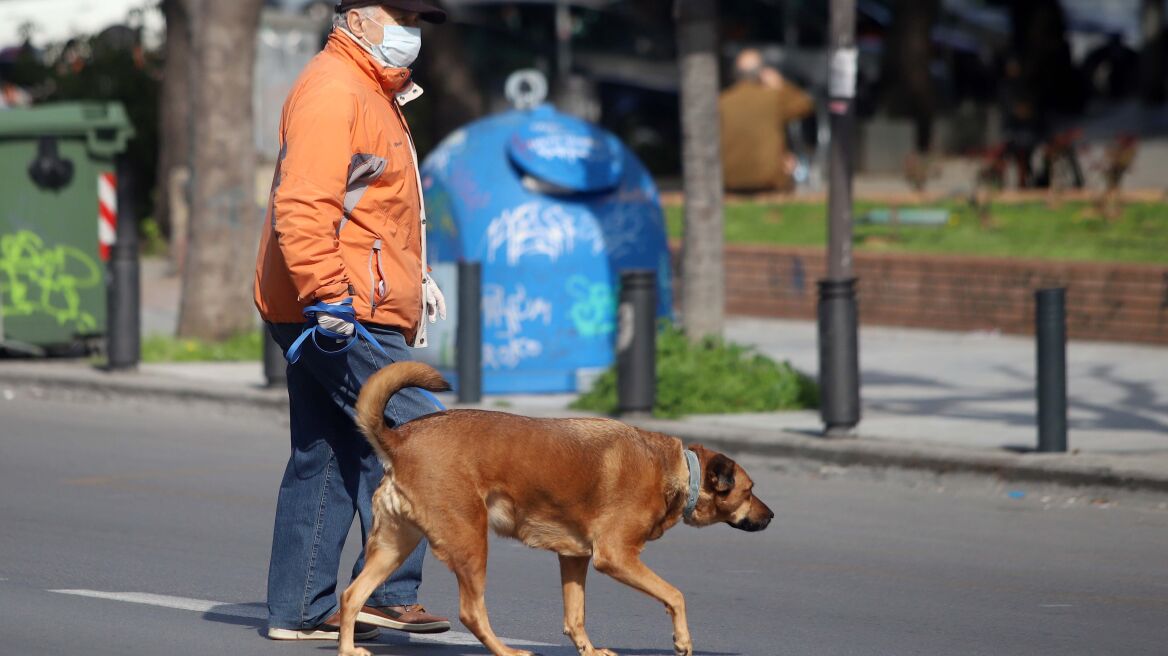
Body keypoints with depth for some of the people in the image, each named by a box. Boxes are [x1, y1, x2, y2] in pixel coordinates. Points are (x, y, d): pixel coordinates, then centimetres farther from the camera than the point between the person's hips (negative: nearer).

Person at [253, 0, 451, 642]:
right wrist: (328, 294, -29)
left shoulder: (373, 94, 23)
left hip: (336, 315, 11)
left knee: (325, 461, 10)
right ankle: (389, 592, -7)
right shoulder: (331, 92, -13)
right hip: (342, 319, -11)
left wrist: (415, 277, 31)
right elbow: (304, 208, -23)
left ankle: (300, 611, 12)